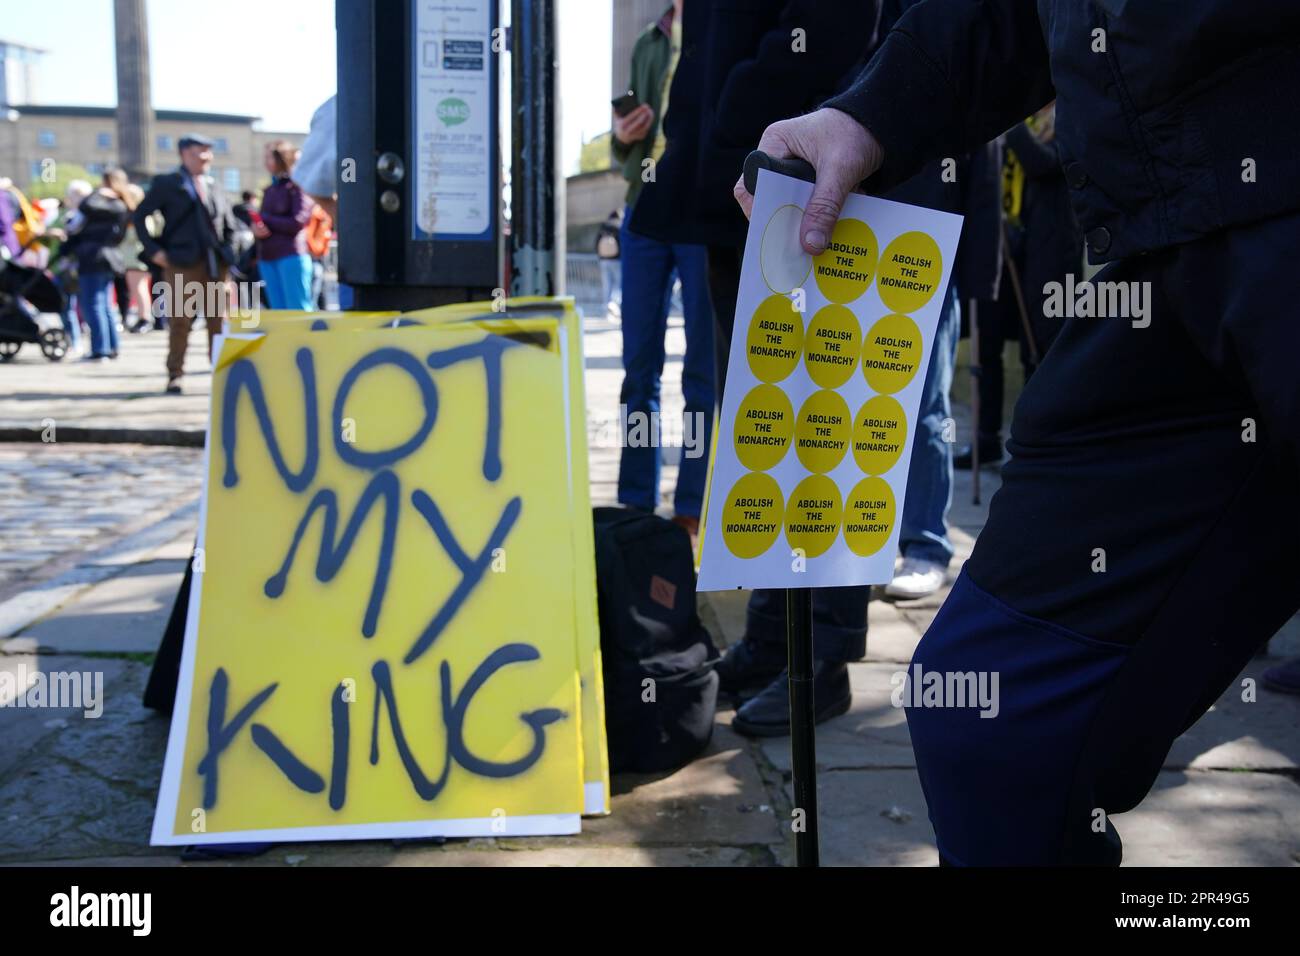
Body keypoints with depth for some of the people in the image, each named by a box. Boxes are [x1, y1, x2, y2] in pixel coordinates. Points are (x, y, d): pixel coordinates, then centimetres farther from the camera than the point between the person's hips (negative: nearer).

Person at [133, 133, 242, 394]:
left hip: (217, 264, 4)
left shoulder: (215, 187, 16)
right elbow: (140, 216, 4)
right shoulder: (166, 183, 4)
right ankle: (174, 375, 6)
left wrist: (228, 250, 10)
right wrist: (152, 250, -5)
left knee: (220, 321, 2)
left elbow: (230, 224, 23)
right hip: (182, 264, -4)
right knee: (179, 321, -1)